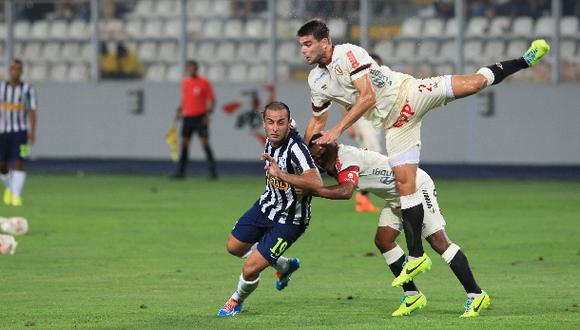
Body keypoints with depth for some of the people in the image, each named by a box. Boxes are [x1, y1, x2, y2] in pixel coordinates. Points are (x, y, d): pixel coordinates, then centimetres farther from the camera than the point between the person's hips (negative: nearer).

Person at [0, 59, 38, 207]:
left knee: (19, 163, -14)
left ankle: (16, 195, -13)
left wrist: (33, 132, -15)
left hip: (20, 131, -2)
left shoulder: (28, 89, -1)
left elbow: (32, 112, -5)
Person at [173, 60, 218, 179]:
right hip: (187, 117, 5)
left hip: (200, 118, -5)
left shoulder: (204, 83, -4)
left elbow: (212, 100, -4)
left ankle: (213, 171, -8)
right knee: (184, 143, 4)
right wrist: (179, 111, 12)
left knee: (205, 143, -10)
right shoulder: (185, 82, 11)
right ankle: (181, 171, 9)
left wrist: (208, 114, -14)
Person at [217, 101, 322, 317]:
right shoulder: (270, 140, -8)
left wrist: (282, 174, -50)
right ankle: (284, 266, 43)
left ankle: (237, 301, 25)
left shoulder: (295, 148, -33)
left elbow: (316, 182, -47)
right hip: (267, 205, 8)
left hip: (289, 221, -8)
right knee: (234, 247, 23)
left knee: (250, 269, -10)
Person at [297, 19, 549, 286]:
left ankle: (526, 61, 1)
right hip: (395, 124, 6)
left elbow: (367, 97, -23)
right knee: (404, 182, -5)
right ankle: (416, 257, -4)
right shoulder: (316, 81, 8)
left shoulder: (348, 54, -16)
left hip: (408, 93, -6)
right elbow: (318, 121, 23)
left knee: (473, 83, -20)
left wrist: (337, 131, -23)